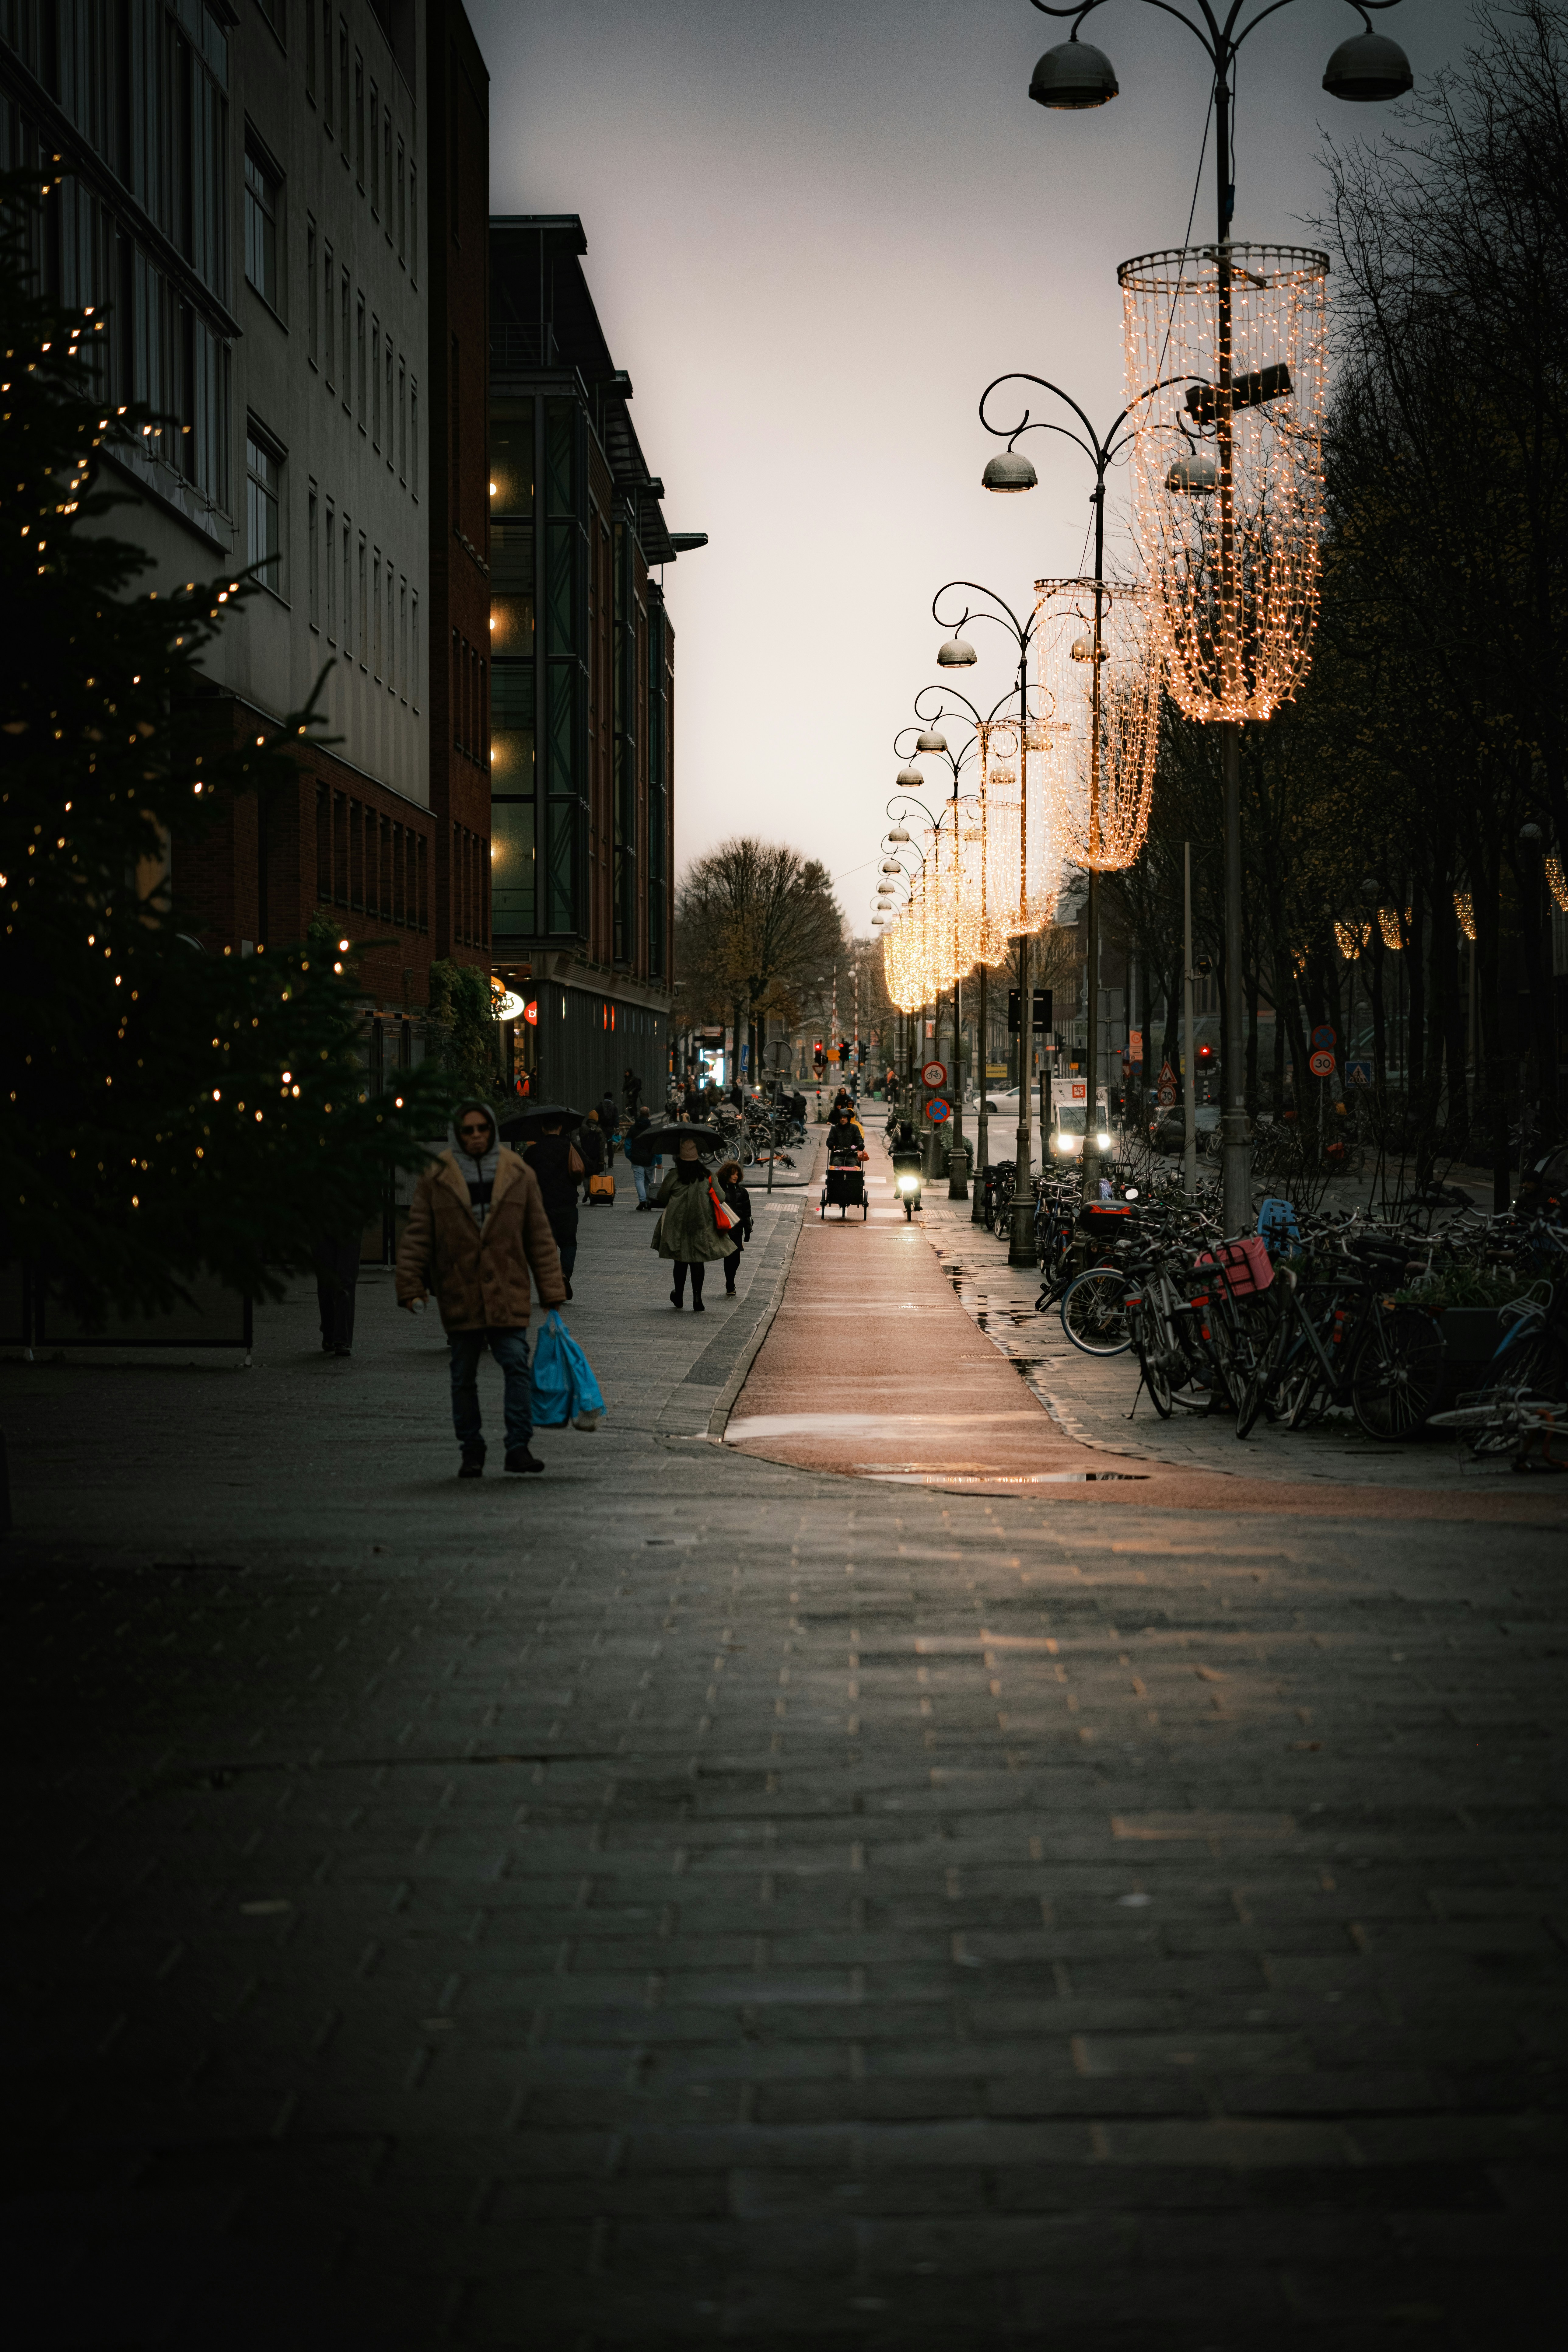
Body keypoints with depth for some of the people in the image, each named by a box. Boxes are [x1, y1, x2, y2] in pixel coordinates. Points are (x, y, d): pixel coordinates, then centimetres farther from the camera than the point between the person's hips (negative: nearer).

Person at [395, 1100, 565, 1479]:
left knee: (516, 1362, -13)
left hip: (508, 1292, 0)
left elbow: (539, 1236, 8)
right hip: (459, 1295, 0)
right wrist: (411, 1287, -5)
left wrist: (552, 1289, 5)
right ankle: (471, 1451, 17)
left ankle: (519, 1447, -11)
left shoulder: (519, 1175, 6)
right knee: (464, 1376, 7)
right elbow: (417, 1235, 3)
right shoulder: (436, 1178, 3)